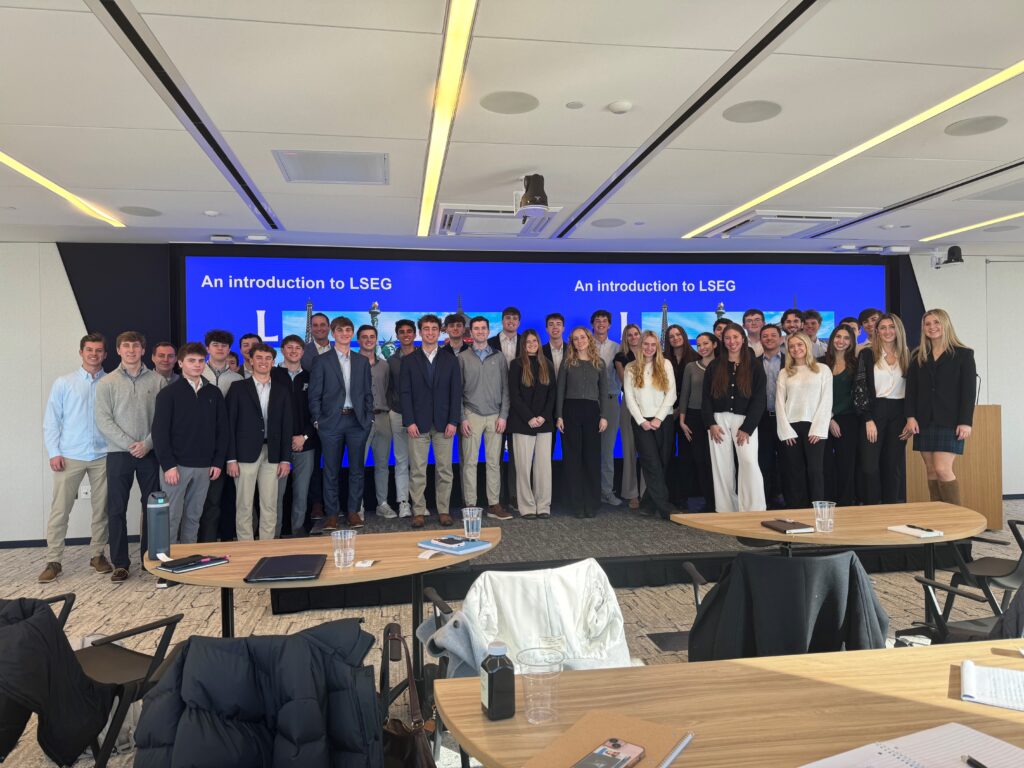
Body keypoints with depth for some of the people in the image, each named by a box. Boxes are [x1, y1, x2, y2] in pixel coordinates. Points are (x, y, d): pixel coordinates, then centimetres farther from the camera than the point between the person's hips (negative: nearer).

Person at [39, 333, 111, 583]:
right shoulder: (64, 383, 3)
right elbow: (51, 421, 3)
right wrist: (54, 453, -4)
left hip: (102, 457, 1)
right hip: (69, 457, -1)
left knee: (101, 509, 8)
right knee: (59, 510, 1)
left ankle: (98, 555, 20)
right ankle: (53, 561, 10)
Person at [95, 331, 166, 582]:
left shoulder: (157, 380, 4)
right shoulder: (107, 382, 3)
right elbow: (103, 420, -3)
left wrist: (148, 443, -11)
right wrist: (129, 444, -12)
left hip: (150, 453, 0)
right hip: (118, 453, 0)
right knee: (116, 510, 2)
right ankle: (120, 563, 12)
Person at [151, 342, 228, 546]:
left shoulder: (214, 393, 8)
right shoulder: (168, 393, -1)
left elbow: (222, 429, 10)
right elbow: (159, 431, -6)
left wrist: (218, 462, 4)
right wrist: (168, 465, -12)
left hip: (204, 467, 3)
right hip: (176, 465, -3)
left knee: (194, 517, 10)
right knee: (171, 517, 0)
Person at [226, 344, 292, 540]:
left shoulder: (283, 390, 10)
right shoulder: (238, 388, 4)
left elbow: (287, 426, 8)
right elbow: (230, 424, 0)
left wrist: (286, 459, 2)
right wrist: (231, 459, -6)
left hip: (272, 455, 2)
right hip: (245, 454, -2)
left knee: (270, 506, 4)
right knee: (244, 505, 2)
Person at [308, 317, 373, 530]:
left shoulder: (362, 362, 11)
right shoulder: (322, 361, 3)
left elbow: (368, 393, 11)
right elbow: (315, 395, 1)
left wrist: (369, 418, 3)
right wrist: (317, 420, -5)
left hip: (357, 422, 2)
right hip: (331, 422, -2)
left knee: (356, 469, 6)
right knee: (331, 471, 4)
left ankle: (353, 511, 15)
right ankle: (332, 513, 13)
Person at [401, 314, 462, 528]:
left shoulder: (450, 360, 9)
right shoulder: (409, 361, 7)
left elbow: (456, 392, 4)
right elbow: (405, 393, 1)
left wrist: (453, 421, -5)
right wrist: (409, 422, -9)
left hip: (444, 423, 1)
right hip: (418, 424, -1)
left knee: (444, 470, 4)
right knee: (417, 471, 0)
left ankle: (443, 510, 12)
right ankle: (418, 512, 8)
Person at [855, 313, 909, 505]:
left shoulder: (907, 356, 9)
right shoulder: (867, 354, 1)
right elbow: (860, 387, -4)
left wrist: (910, 418, 1)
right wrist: (868, 419, -11)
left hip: (898, 414, 3)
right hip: (874, 412, -3)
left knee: (894, 464, 5)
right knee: (870, 465, -6)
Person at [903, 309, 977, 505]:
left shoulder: (963, 354, 2)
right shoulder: (918, 356, 12)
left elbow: (969, 390, -4)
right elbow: (911, 388, 7)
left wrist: (965, 422, -12)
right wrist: (911, 417, -5)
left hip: (950, 421, -4)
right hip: (924, 421, 4)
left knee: (943, 469, -12)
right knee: (931, 472, 5)